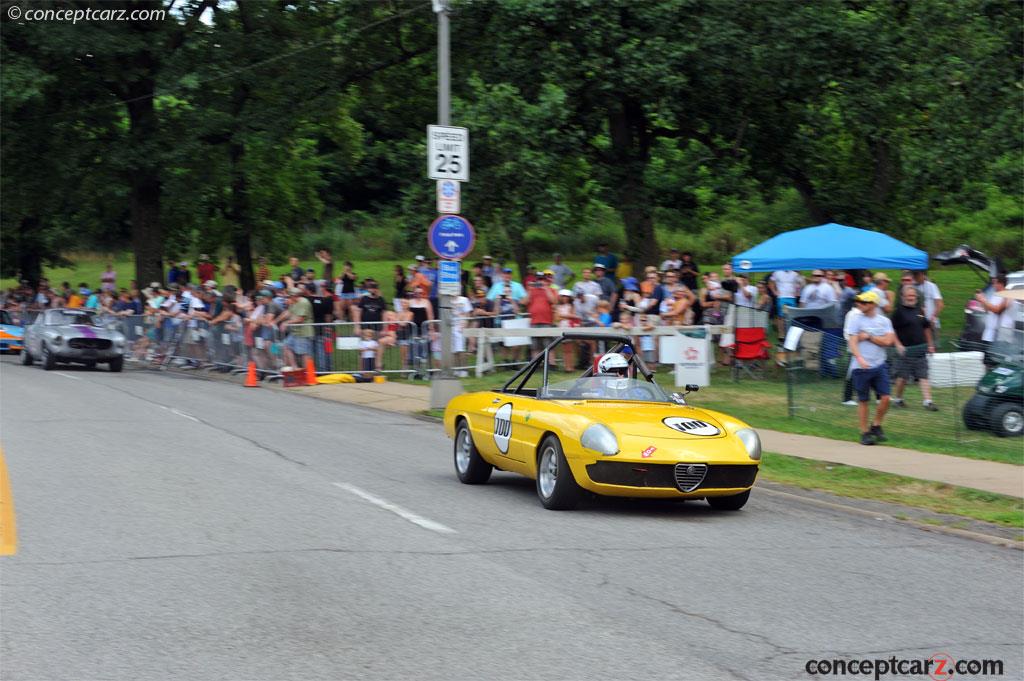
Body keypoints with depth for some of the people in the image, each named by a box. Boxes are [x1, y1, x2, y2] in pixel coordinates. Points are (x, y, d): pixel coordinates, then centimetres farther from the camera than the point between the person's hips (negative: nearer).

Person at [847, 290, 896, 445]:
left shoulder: (884, 321, 6)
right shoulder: (856, 320, 0)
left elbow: (887, 341, -6)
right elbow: (852, 342, -9)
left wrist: (868, 337, -8)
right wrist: (860, 358, -24)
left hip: (879, 366, 2)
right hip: (861, 367, -2)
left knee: (885, 398, -6)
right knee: (863, 401, 2)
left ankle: (876, 426, 15)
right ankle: (865, 432, 13)